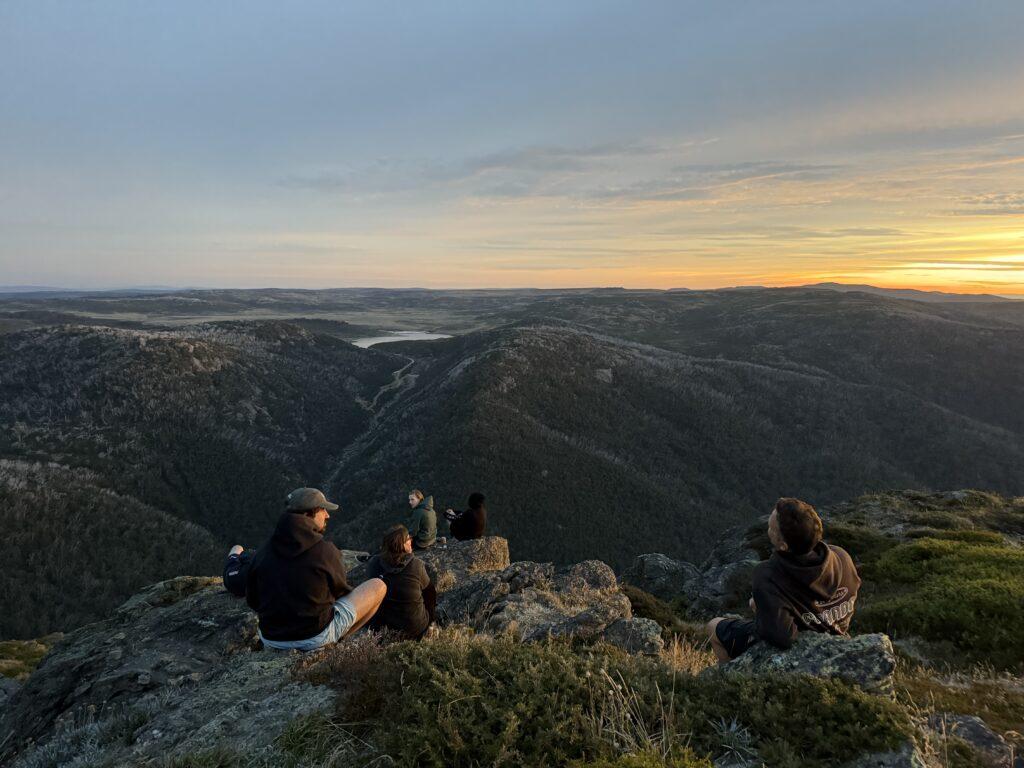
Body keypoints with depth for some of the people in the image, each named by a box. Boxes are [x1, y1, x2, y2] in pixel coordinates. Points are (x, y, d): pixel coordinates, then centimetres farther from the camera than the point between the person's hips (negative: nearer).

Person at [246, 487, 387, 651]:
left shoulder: (264, 551, -2)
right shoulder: (325, 550, -15)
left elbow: (253, 602, 5)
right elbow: (340, 590, 1)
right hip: (316, 637, -6)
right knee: (378, 586, 4)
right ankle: (336, 641, 10)